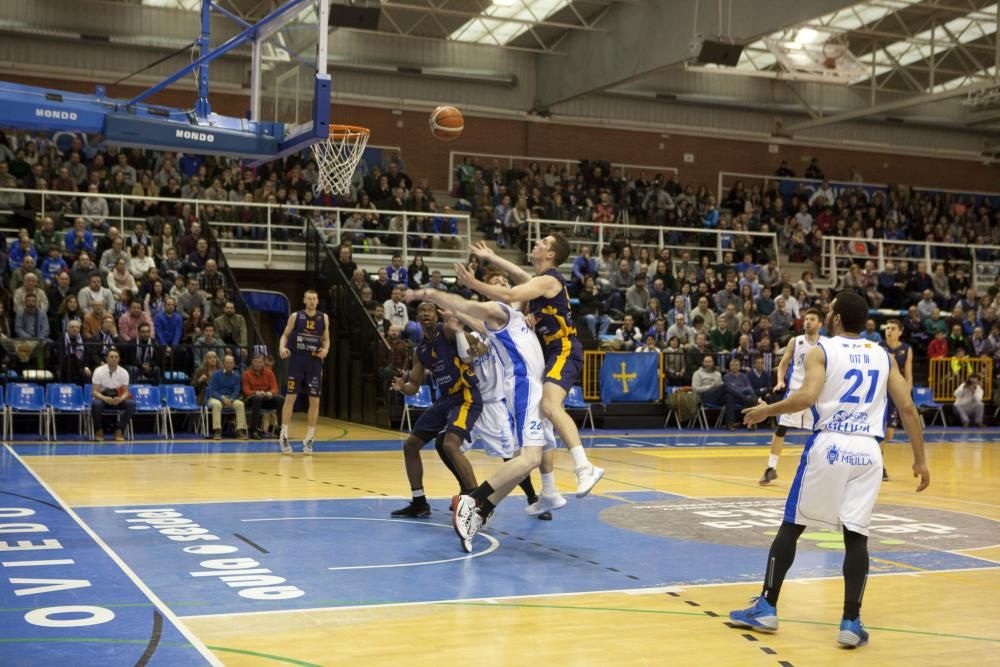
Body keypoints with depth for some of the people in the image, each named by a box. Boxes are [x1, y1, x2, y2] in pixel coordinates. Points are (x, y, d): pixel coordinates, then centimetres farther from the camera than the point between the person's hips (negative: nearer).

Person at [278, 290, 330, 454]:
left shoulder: (324, 318, 4)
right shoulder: (296, 316, 0)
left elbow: (326, 339, 11)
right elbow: (285, 335, 4)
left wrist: (325, 349, -10)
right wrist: (282, 347, -16)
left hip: (314, 362, 2)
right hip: (297, 360, -2)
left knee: (315, 400, 1)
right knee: (290, 397, -3)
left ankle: (309, 439, 11)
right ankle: (284, 437, 6)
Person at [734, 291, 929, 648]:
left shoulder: (822, 350, 1)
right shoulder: (884, 356, 14)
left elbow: (807, 397, -15)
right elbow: (908, 409, 8)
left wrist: (766, 410, -1)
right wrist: (920, 460, 12)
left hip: (829, 445, -3)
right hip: (867, 451, 3)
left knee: (791, 525, 8)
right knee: (856, 535, 6)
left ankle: (766, 608, 12)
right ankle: (851, 622, -1)